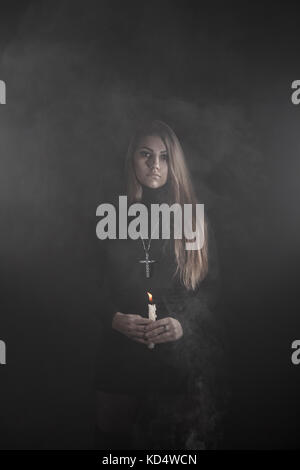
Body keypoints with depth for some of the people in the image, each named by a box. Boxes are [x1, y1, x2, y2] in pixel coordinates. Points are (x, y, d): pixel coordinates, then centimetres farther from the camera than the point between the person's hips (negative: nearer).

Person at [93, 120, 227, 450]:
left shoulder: (194, 219, 5)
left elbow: (212, 284, 3)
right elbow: (95, 284, 4)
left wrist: (184, 322, -13)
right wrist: (114, 317, -14)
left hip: (181, 357, 0)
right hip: (121, 355, 0)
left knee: (178, 436, 10)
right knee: (115, 435, 12)